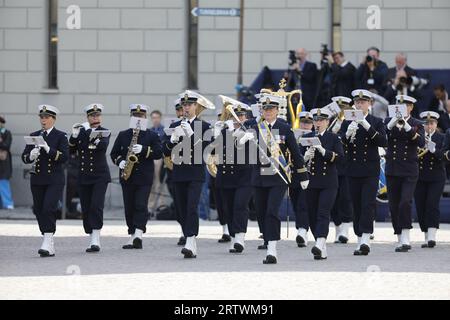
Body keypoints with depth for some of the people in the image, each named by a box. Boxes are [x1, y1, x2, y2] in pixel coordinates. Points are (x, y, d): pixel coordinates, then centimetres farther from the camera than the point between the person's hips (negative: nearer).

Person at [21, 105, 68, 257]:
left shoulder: (60, 136, -1)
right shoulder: (34, 136, 11)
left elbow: (64, 157, -11)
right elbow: (24, 157, 6)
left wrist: (49, 150, -23)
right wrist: (31, 156, -17)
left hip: (54, 180, -5)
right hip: (37, 179, 5)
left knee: (49, 209, -17)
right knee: (39, 210, 4)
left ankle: (47, 242, -21)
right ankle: (49, 246, 12)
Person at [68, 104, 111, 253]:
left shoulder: (104, 132, 0)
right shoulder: (80, 131, 8)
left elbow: (104, 146, -20)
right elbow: (71, 150, 2)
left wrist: (93, 136, -36)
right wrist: (74, 136, -14)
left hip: (100, 175, -4)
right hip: (83, 176, 4)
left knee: (96, 206, -15)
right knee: (86, 209, 4)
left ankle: (96, 240, -17)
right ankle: (93, 239, 13)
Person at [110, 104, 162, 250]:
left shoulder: (152, 136, 6)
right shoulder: (123, 135, 13)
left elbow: (159, 153, -5)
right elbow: (114, 153, 12)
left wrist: (144, 150, -19)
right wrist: (120, 161, -8)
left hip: (144, 177, -3)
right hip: (127, 177, 3)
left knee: (141, 205, -15)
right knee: (129, 208, 4)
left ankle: (138, 234, -24)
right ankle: (133, 237, 10)